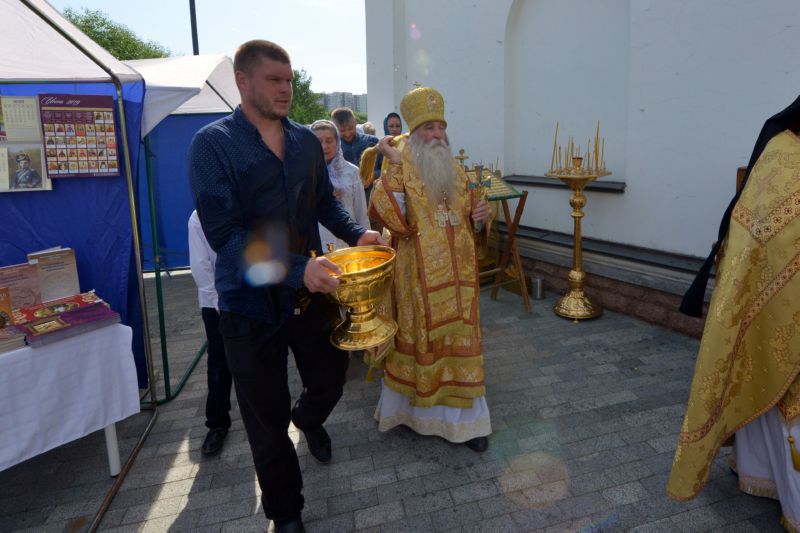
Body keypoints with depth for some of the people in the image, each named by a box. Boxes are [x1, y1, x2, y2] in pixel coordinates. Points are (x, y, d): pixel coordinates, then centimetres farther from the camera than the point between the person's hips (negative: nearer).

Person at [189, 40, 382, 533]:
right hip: (252, 303, -4)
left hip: (313, 291, 4)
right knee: (267, 418, 11)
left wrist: (357, 233, -5)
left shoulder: (307, 141, 5)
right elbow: (223, 232, -20)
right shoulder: (213, 144, -12)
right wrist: (296, 269, -31)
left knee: (331, 379, 19)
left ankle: (308, 419, 58)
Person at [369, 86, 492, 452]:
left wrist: (478, 216, -2)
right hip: (419, 277, -5)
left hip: (457, 274, 5)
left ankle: (462, 417, 24)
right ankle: (414, 407, 31)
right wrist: (393, 166, -22)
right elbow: (390, 217, -24)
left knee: (459, 340, 10)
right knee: (419, 340, 8)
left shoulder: (457, 172, 11)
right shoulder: (401, 171, -7)